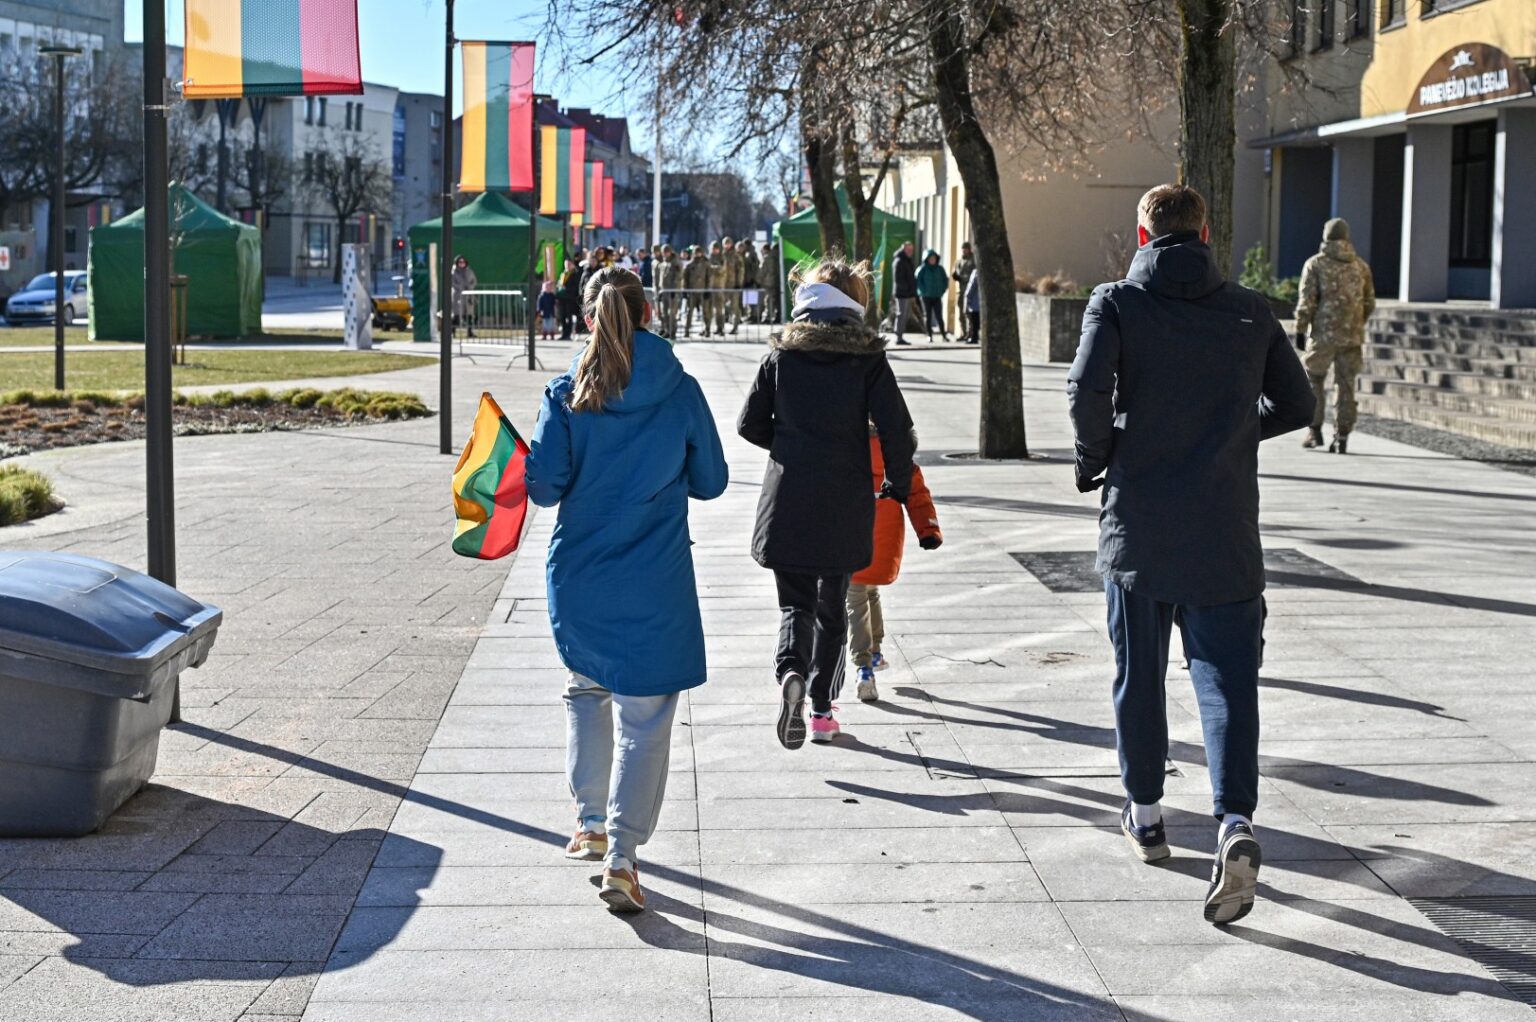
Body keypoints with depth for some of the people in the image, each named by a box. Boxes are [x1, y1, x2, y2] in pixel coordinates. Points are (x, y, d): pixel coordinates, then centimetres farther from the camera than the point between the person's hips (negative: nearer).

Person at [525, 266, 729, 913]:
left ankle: (592, 821, 29)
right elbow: (710, 482, 3)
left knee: (587, 689, 25)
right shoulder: (680, 392, -5)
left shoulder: (566, 394, -6)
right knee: (644, 715, 2)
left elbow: (545, 486, -9)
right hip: (655, 583, -1)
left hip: (578, 575, 2)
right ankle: (621, 855, -7)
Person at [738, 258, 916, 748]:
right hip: (845, 503, 0)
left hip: (787, 500, 0)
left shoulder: (782, 354, 0)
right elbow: (896, 430, -9)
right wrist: (898, 486, 5)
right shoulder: (868, 358, -4)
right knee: (832, 605, 15)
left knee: (795, 602, 9)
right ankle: (822, 710, 17)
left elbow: (750, 424, 1)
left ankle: (790, 672, -20)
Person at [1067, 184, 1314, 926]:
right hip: (1226, 532, 1)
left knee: (1138, 674, 15)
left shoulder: (1118, 302, -3)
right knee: (1227, 677, -1)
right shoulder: (1250, 312, 5)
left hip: (1138, 526, -1)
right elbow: (1295, 405, 12)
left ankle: (1145, 814, 27)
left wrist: (1097, 454, -1)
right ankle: (1235, 822, -19)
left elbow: (1088, 389, -19)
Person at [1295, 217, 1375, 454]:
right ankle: (1342, 438, 5)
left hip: (1323, 334, -3)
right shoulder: (1361, 266, 9)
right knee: (1346, 386, 6)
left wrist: (1300, 328, 2)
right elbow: (1369, 303, 12)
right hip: (1352, 337, 3)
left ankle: (1315, 430, 8)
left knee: (1314, 381, 12)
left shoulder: (1316, 264, -4)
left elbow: (1307, 301, -8)